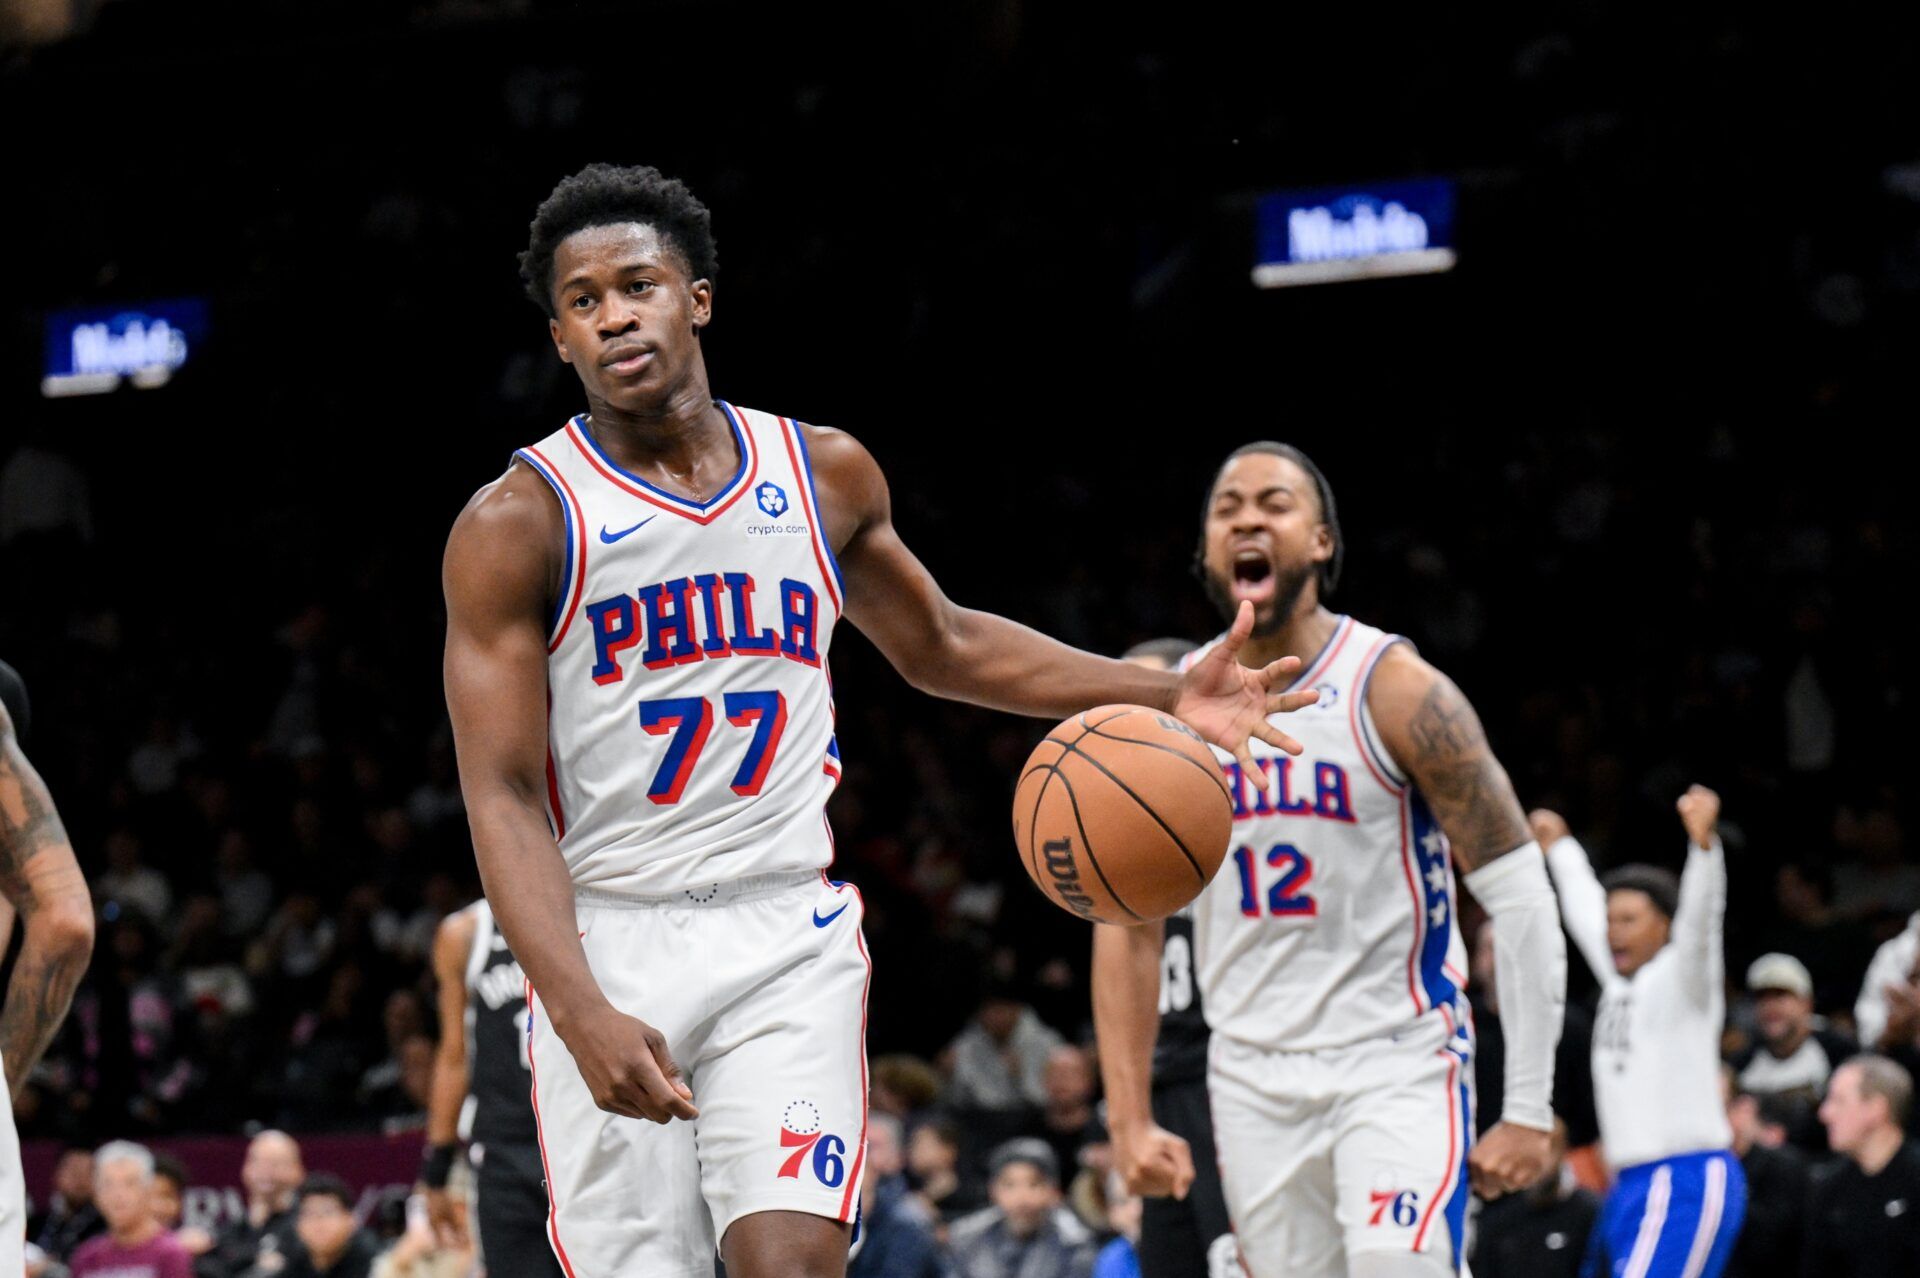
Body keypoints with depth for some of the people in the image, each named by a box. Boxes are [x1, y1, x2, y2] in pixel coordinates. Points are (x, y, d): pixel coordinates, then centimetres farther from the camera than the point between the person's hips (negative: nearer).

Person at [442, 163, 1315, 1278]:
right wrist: (581, 1012, -25)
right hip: (604, 944, -2)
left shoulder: (826, 476, 7)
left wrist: (1165, 696, 15)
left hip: (787, 934, 2)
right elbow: (504, 797, -11)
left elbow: (943, 648, 24)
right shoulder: (518, 525, -6)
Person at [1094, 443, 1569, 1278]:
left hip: (1398, 1063, -4)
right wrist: (1130, 1120, 0)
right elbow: (1132, 926, 8)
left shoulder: (1394, 691, -11)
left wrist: (1529, 1108, -14)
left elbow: (1521, 898, -10)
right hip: (1253, 1078, 5)